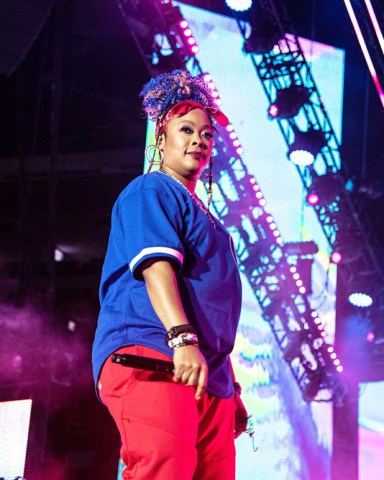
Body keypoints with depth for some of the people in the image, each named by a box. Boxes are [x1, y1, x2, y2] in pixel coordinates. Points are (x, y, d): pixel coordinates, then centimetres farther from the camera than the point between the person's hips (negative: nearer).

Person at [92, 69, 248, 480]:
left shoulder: (203, 217, 31)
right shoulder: (152, 192, 4)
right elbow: (157, 265, -15)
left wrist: (232, 390, 30)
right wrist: (182, 338, -29)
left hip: (207, 378, 9)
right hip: (151, 359, -9)